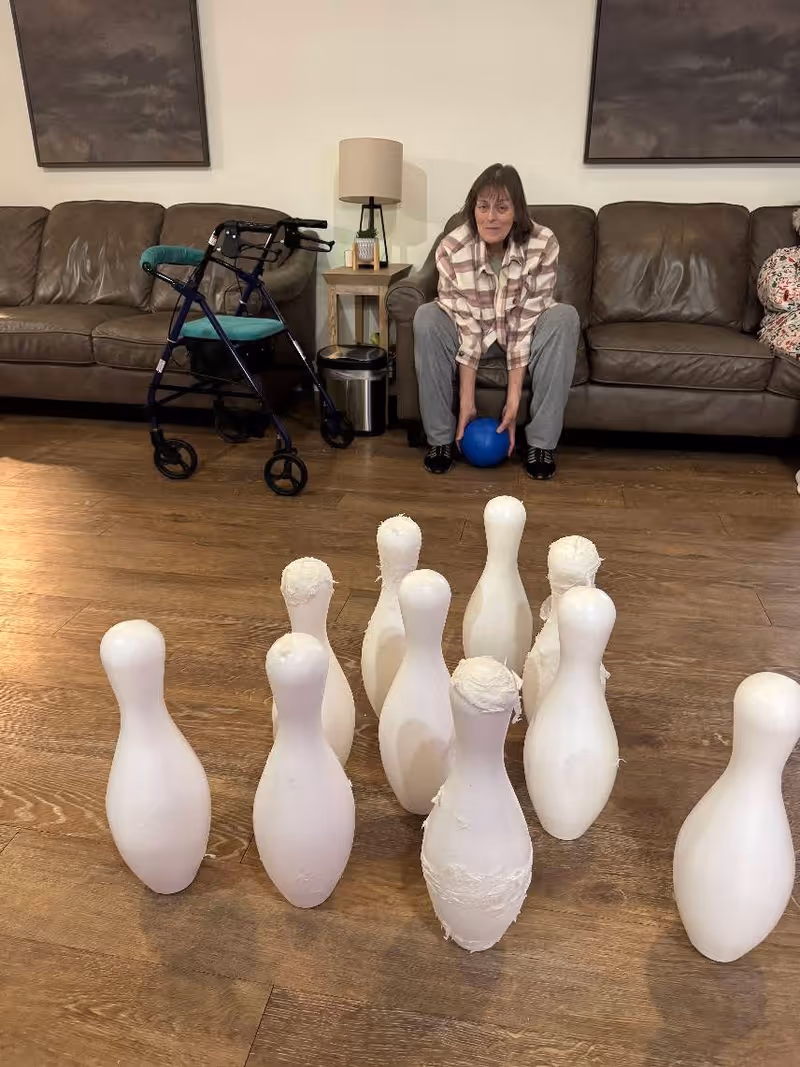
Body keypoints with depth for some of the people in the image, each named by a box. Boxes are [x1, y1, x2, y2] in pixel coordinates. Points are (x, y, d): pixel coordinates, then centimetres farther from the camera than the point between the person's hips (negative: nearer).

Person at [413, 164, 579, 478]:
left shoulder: (543, 245, -25)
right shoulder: (451, 249, -24)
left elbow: (526, 322, -26)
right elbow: (466, 327, -24)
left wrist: (513, 399, -30)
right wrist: (466, 401, -27)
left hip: (522, 332, 0)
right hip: (476, 332, 0)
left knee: (565, 318, -30)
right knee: (426, 319, -28)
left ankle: (541, 441, -24)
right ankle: (441, 438, -18)